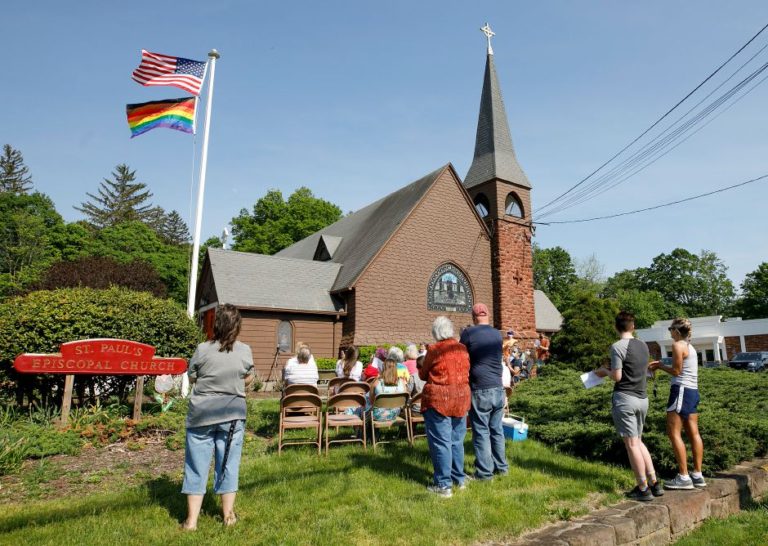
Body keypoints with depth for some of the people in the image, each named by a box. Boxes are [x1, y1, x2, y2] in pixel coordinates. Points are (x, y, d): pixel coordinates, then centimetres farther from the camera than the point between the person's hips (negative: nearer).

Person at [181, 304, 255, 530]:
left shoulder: (203, 350, -12)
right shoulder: (245, 351, -8)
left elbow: (191, 378, 3)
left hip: (201, 414, -1)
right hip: (232, 414, 1)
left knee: (197, 465, 10)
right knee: (228, 464, 13)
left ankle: (191, 520, 16)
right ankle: (228, 514, 25)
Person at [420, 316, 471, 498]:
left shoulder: (434, 350, -11)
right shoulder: (463, 349, 2)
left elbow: (423, 375, 0)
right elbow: (465, 372, 13)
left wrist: (420, 367, 20)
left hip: (438, 399, -5)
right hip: (461, 398, 6)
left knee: (441, 442, 2)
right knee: (457, 440, 17)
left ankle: (444, 485, 6)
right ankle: (460, 479, 28)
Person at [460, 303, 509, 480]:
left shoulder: (468, 333, -8)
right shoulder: (497, 334, 7)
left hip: (480, 391, -5)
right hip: (498, 389, 5)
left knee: (481, 432, 4)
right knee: (497, 430, 17)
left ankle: (485, 472, 10)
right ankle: (501, 467, 27)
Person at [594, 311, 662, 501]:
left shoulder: (617, 346, -13)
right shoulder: (643, 346, 8)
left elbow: (617, 376, -14)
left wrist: (605, 371, 5)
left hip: (624, 398, -7)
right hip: (642, 398, 7)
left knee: (631, 444, 2)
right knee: (638, 441, 20)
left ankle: (643, 489, 8)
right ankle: (654, 484, 21)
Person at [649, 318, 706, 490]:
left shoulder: (678, 345, -11)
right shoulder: (690, 346, 16)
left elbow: (676, 371, -13)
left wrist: (659, 366, 2)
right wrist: (661, 365, 15)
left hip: (681, 391, -9)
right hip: (692, 391, 9)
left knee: (674, 433, -5)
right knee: (693, 433, 10)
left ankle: (684, 478, -4)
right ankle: (698, 476, 15)